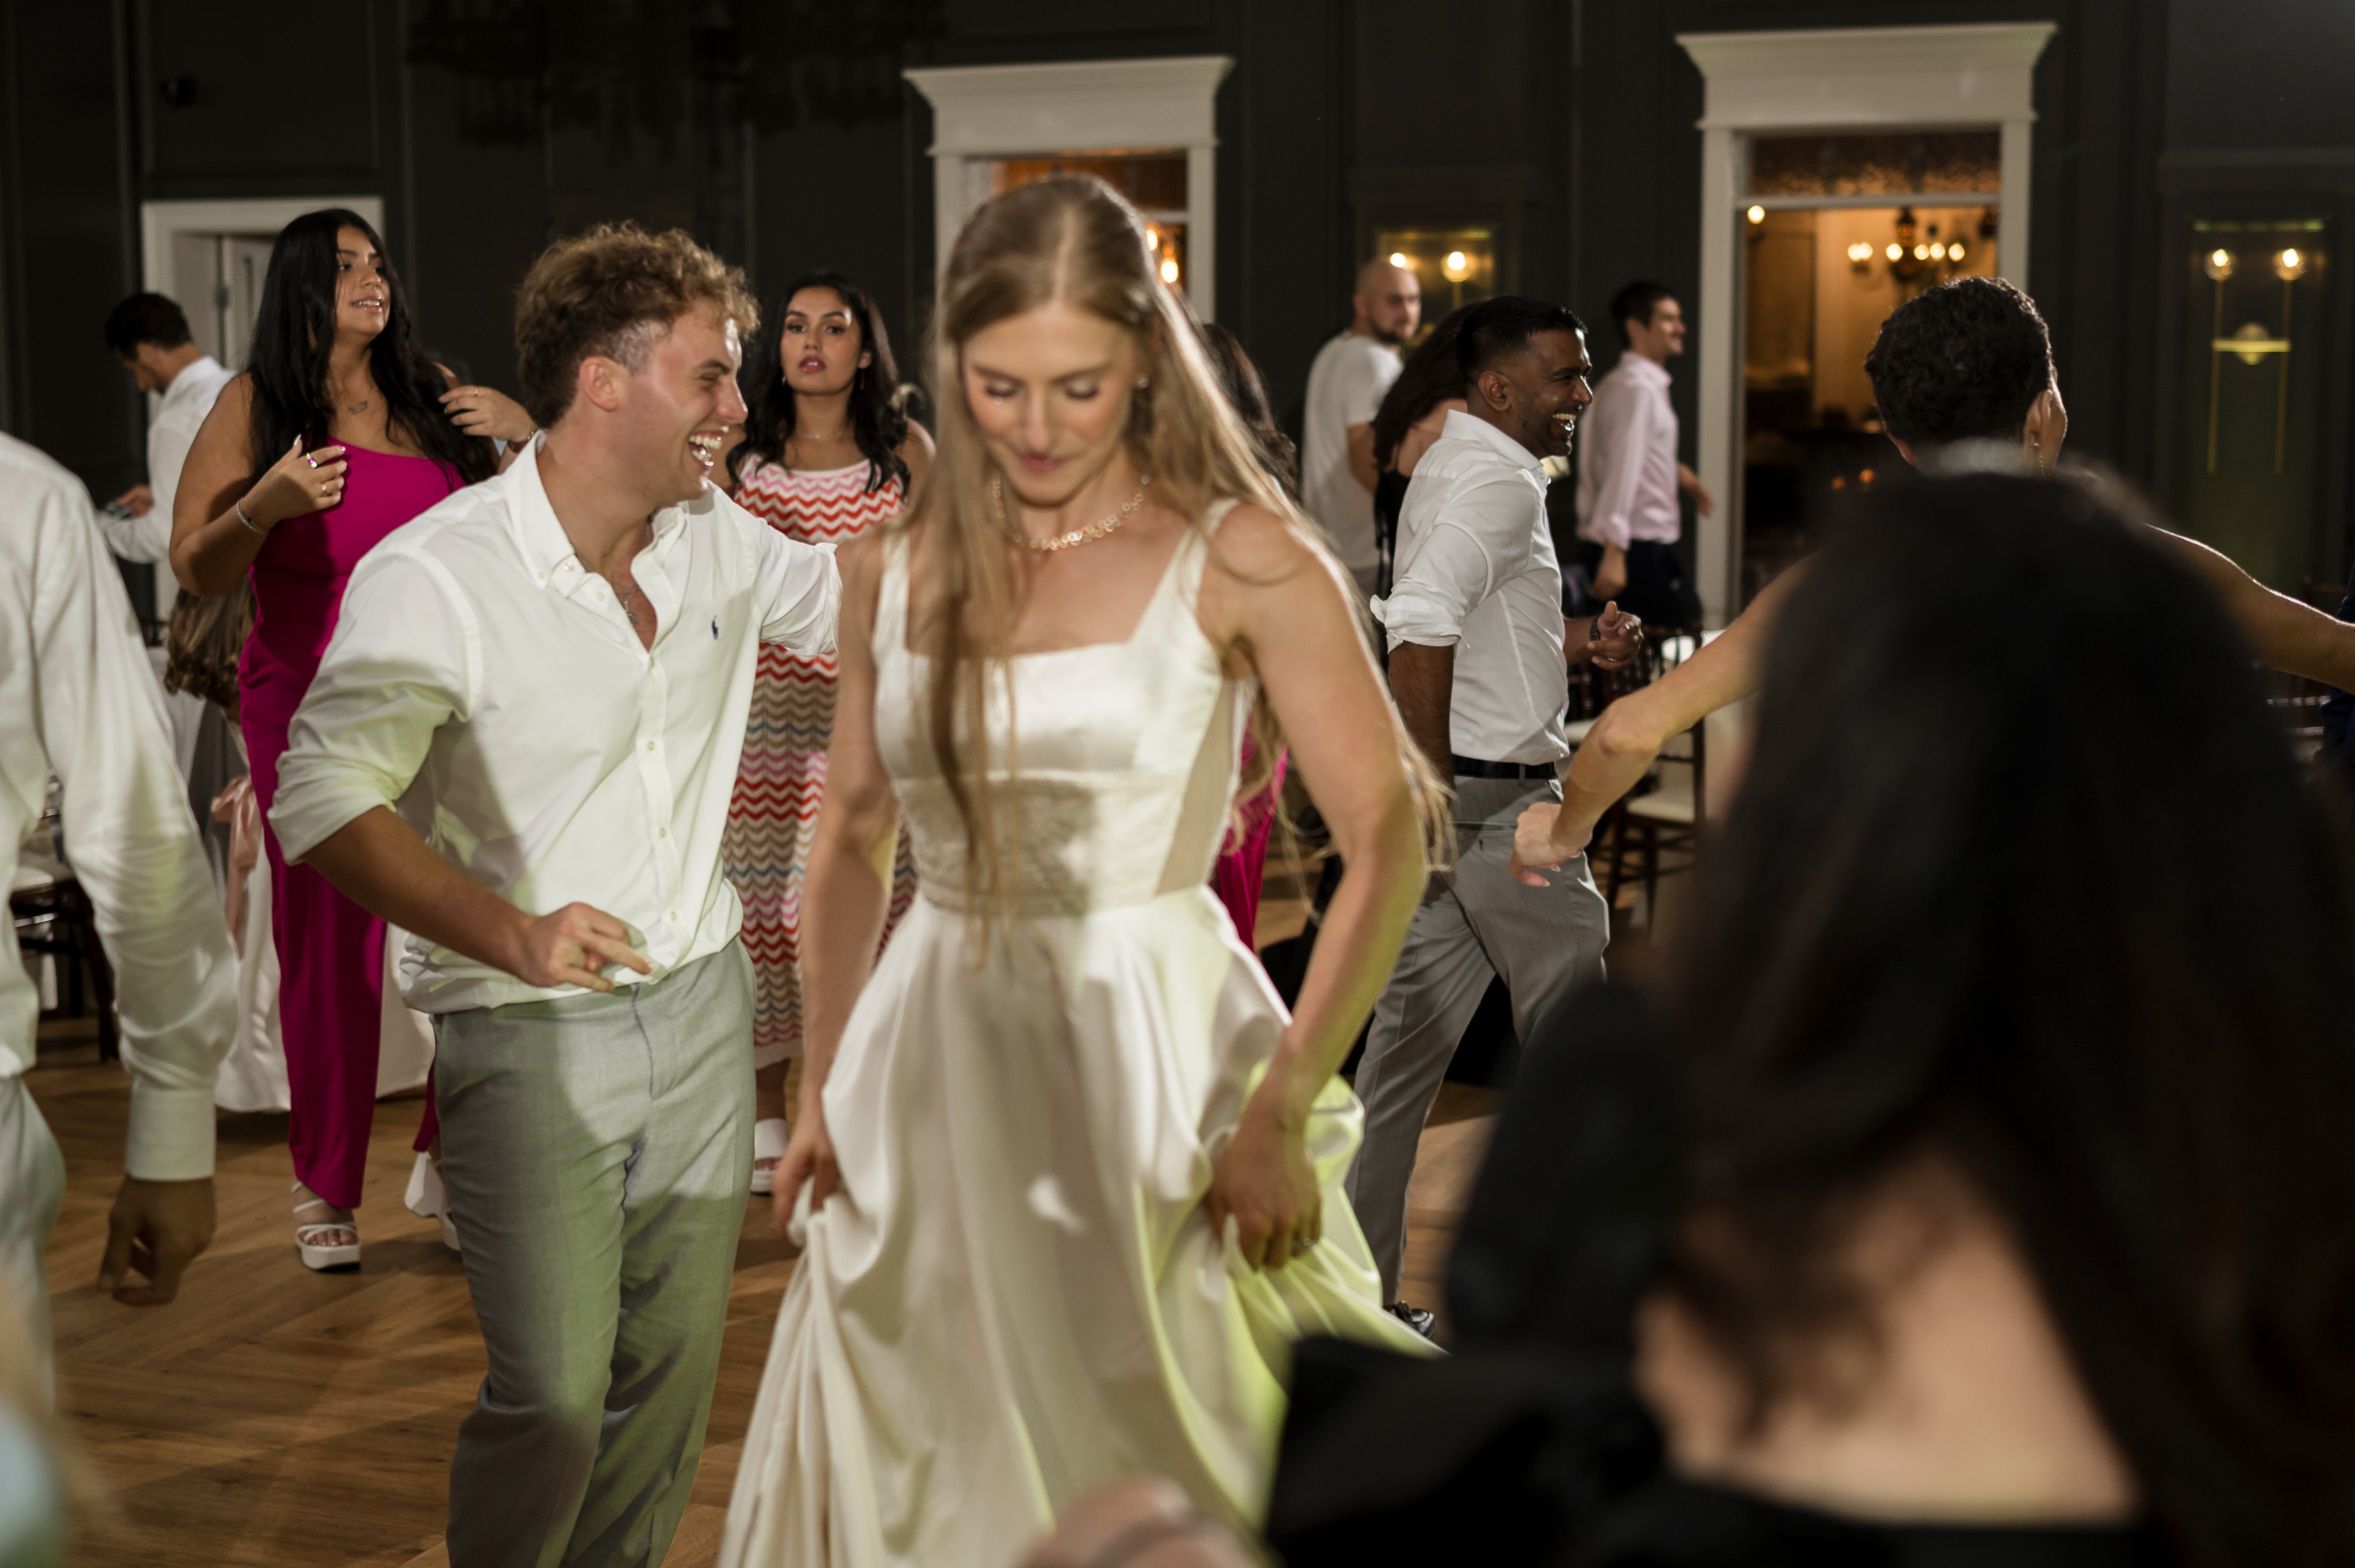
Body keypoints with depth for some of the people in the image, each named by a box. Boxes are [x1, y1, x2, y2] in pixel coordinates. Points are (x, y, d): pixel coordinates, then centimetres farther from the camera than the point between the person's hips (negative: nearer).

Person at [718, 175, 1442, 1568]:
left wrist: (1279, 1112, -16)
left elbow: (1389, 840, -10)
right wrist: (822, 1092, 13)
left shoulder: (1242, 561, -7)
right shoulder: (896, 571, 5)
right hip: (937, 1070, 4)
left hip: (1153, 1055, -4)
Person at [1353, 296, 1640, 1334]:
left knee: (1412, 1036, 10)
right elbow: (1420, 627, -28)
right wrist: (1427, 790, -27)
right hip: (1497, 800, -10)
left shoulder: (1455, 467, 17)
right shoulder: (1497, 480, -16)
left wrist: (1571, 643, 13)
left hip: (1459, 798, 10)